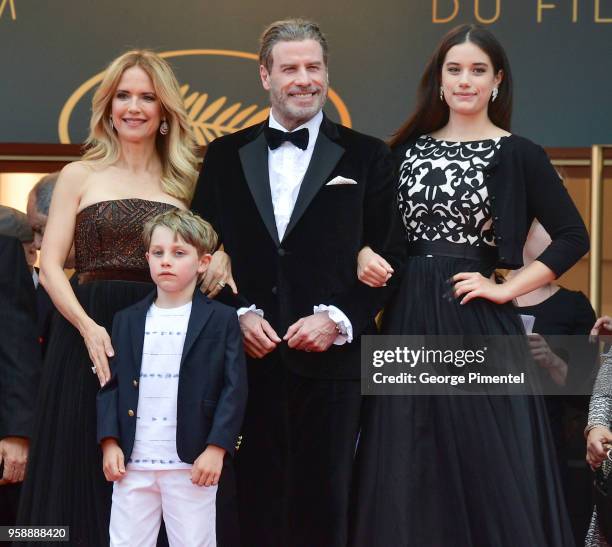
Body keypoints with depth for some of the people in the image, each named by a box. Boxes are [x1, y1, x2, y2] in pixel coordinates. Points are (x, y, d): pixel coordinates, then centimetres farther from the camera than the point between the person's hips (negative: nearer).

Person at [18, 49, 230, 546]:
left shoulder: (183, 184, 12)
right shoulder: (80, 176, 6)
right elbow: (51, 266, -1)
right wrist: (88, 327, -16)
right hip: (90, 330, -2)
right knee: (84, 470, 0)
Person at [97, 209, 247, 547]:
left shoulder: (221, 320, 0)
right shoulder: (126, 320, 10)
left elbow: (234, 388, -4)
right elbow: (111, 384, 9)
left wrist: (216, 448, -12)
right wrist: (110, 442, -2)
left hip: (193, 463, -3)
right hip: (131, 462, 3)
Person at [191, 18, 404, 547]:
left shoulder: (367, 156, 5)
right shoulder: (225, 155, 10)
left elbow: (389, 256, 2)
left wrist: (338, 320, -10)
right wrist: (240, 315, -6)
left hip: (332, 359, -1)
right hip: (250, 357, 1)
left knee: (324, 501, 3)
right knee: (258, 498, 5)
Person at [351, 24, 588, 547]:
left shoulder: (518, 155, -2)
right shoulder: (408, 148, 10)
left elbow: (573, 237, -4)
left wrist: (507, 289, -9)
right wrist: (365, 255, -3)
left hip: (477, 322, -4)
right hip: (410, 318, 4)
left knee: (485, 463, -1)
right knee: (408, 468, 6)